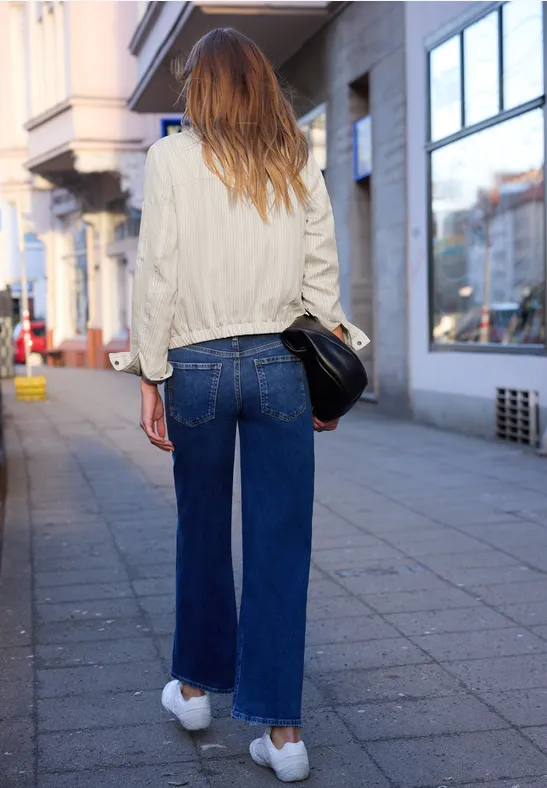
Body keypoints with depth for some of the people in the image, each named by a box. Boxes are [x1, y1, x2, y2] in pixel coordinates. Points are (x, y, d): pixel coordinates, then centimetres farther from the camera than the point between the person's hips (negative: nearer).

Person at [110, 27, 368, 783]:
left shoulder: (172, 157, -1)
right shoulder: (299, 162, 7)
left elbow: (157, 274, -5)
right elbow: (322, 273, 5)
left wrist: (150, 377, -1)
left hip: (198, 365, -1)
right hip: (280, 365, 1)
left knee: (202, 531, 15)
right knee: (281, 543, 2)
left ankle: (197, 685, 31)